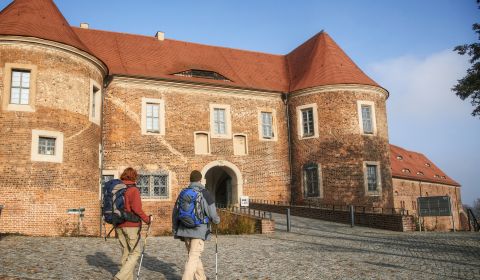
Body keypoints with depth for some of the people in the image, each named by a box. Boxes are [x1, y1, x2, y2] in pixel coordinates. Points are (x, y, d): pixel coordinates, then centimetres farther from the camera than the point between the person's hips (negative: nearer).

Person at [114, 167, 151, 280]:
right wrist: (147, 219, -8)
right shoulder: (133, 190, -11)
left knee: (126, 253, 14)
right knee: (136, 253, 2)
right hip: (131, 226, -7)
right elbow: (136, 208, -21)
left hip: (119, 226, 7)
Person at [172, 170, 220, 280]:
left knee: (194, 256, 19)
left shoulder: (183, 193, 8)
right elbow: (212, 213, -7)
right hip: (199, 230, -6)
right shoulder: (204, 193, -8)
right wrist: (217, 220, 15)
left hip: (185, 230, 6)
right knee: (194, 257, -4)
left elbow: (175, 212, 13)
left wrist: (175, 229, 24)